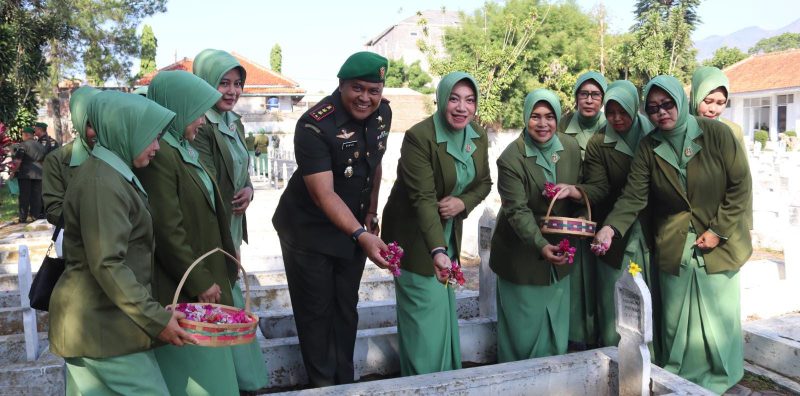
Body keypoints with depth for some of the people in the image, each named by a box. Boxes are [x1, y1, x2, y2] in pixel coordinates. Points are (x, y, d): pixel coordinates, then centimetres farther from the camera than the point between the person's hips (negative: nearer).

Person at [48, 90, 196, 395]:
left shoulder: (112, 174, 12)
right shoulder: (101, 183, -19)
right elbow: (107, 265, -24)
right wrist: (155, 318, -21)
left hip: (96, 318, 10)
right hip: (101, 323, -10)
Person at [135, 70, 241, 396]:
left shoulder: (183, 149, 9)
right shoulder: (159, 155, -21)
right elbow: (168, 231, -23)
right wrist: (199, 282, -16)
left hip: (204, 270, 9)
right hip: (182, 286, -9)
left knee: (205, 354, 20)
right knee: (191, 364, 5)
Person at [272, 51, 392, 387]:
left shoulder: (382, 113, -5)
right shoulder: (315, 126, -26)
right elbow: (323, 194, -32)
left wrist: (370, 215, 9)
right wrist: (361, 236, -41)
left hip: (354, 226, 6)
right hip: (309, 230, -6)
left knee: (346, 310, 16)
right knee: (316, 312, 5)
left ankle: (345, 382, 31)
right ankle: (322, 385, 24)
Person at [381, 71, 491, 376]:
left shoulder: (478, 136, -2)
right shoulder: (419, 137, -23)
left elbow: (484, 182, 9)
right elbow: (423, 199, -28)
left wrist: (463, 202, -13)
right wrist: (438, 251, -37)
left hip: (449, 232, 6)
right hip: (416, 236, -6)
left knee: (446, 310, 17)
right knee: (425, 313, -1)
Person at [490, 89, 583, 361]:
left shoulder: (571, 147, -2)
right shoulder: (510, 159, -18)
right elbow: (517, 211, -23)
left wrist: (575, 191, -11)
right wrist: (541, 246, -35)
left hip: (559, 249, 5)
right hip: (523, 254, -5)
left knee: (555, 326, 16)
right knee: (523, 327, 6)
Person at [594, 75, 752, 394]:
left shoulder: (716, 133, -9)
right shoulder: (648, 148, -4)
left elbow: (741, 185, -7)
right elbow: (633, 196, -11)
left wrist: (719, 230, -11)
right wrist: (611, 226, -28)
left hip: (719, 244, -1)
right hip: (673, 247, 2)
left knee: (719, 316, 8)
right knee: (677, 319, 10)